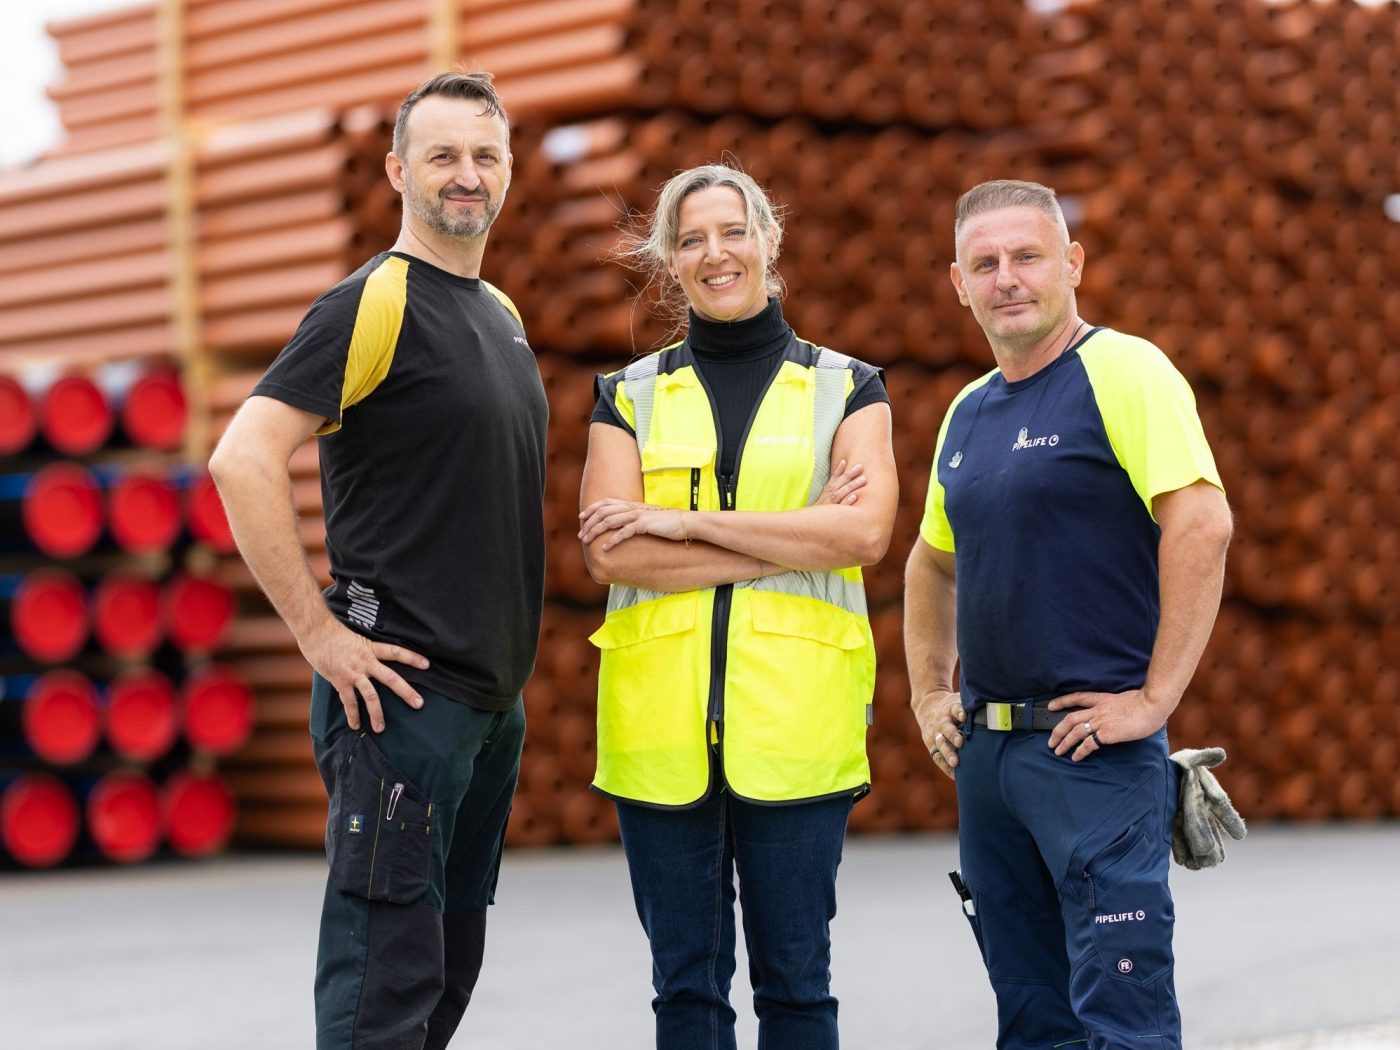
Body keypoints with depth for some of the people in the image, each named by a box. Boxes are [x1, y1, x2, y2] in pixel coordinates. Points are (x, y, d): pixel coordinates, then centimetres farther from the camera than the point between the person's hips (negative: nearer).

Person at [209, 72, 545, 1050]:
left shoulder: (501, 313, 15)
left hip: (492, 696, 9)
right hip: (404, 687, -9)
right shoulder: (374, 304, -11)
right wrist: (318, 631, -19)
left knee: (448, 966, 14)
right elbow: (245, 459, -20)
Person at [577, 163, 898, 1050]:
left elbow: (866, 532, -8)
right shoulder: (631, 397, 11)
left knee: (796, 979, 2)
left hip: (794, 720, -1)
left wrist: (685, 522, -10)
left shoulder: (846, 388, 9)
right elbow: (609, 552, -5)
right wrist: (795, 541, -9)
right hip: (662, 728, 1)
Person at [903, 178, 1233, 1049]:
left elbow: (1202, 524, -19)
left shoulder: (1122, 372, -9)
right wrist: (929, 692, 18)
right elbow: (932, 562, 29)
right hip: (984, 749, 8)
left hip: (1094, 750, -8)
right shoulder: (968, 412, 15)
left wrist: (1155, 699, -19)